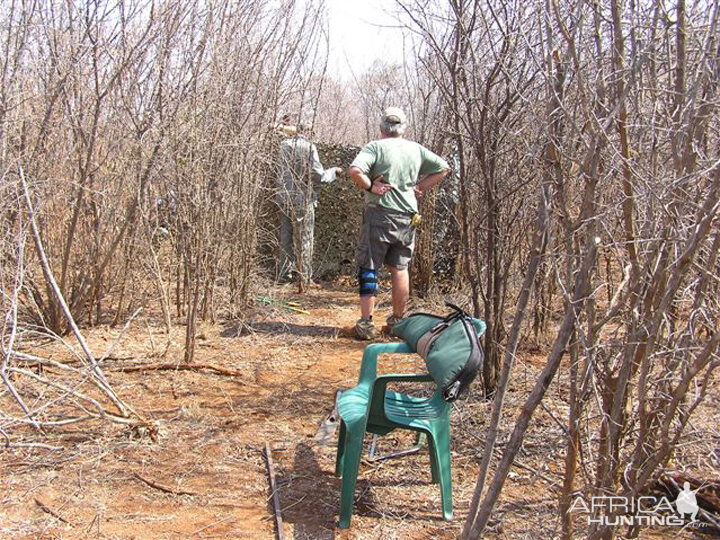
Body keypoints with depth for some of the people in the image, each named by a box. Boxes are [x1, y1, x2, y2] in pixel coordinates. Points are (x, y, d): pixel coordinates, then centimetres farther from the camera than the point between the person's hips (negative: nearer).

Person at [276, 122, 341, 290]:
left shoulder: (284, 145, 4)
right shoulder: (309, 147, -10)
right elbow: (318, 175, -15)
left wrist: (285, 130, 31)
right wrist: (333, 171, 5)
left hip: (284, 198, 5)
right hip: (303, 199, -5)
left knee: (286, 236, 14)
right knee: (304, 239, 3)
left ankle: (286, 272, 19)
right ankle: (304, 277, 5)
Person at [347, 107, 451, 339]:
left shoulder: (375, 147, -7)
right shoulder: (416, 149, 8)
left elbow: (354, 171, -23)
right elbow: (444, 168, 14)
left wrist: (369, 186, -8)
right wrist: (420, 188, 11)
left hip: (379, 214, -4)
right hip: (408, 217, 4)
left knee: (368, 268, 4)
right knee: (400, 269, 15)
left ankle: (366, 322, 2)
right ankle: (398, 320, 24)